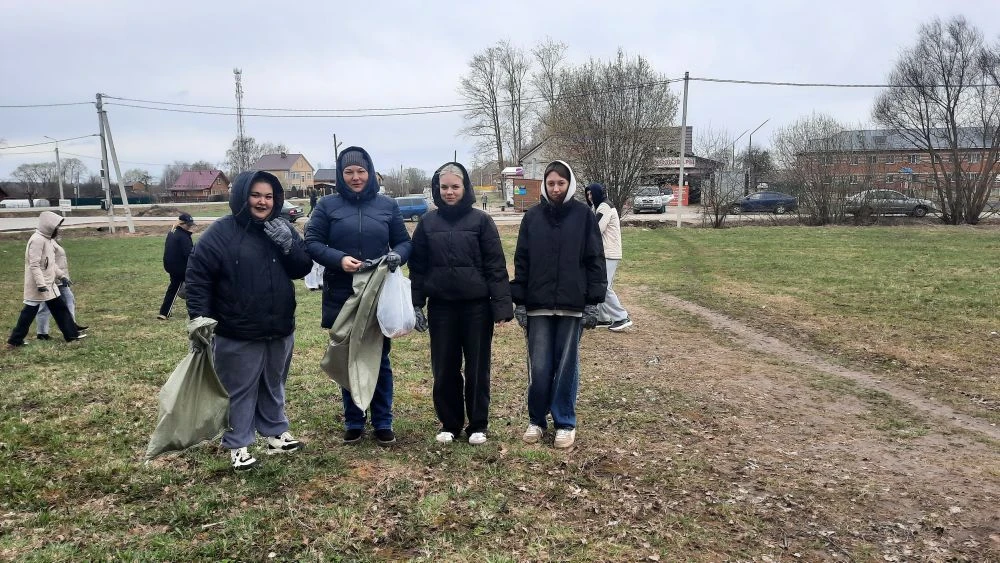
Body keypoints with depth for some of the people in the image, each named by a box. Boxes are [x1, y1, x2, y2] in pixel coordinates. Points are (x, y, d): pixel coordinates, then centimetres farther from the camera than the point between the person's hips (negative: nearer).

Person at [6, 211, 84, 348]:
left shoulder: (46, 239, 12)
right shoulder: (37, 240, -18)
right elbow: (34, 265, -23)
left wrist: (62, 275, 17)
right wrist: (40, 284, -27)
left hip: (48, 283, 10)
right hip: (38, 285, -10)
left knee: (60, 308, 11)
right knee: (30, 311, -2)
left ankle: (72, 334, 16)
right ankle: (14, 340, 8)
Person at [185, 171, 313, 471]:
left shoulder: (283, 230, 5)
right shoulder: (222, 232, -11)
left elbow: (303, 268, 2)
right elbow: (197, 276, -10)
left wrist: (289, 245, -16)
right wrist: (199, 318, -17)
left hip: (280, 329, 5)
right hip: (237, 333, -5)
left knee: (274, 385, 20)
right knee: (239, 389, 5)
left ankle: (275, 432, 36)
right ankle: (238, 444, 20)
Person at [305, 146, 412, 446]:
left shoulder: (387, 205, 5)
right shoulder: (328, 205, 2)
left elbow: (404, 242, 10)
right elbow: (312, 242, -1)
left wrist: (397, 255, -14)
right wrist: (338, 259, -19)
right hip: (342, 295, 0)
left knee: (380, 359, 8)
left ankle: (383, 423, 21)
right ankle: (353, 422, 24)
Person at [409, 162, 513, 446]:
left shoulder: (481, 220, -2)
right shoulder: (428, 222, 5)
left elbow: (496, 266, -5)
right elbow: (417, 267, 7)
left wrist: (502, 306, -11)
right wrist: (416, 305, 1)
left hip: (476, 306, -2)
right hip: (441, 306, 2)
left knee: (477, 367, 6)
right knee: (444, 368, 8)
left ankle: (478, 425, 21)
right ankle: (449, 424, 24)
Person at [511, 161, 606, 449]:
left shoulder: (584, 215, 0)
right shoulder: (532, 216, 5)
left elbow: (595, 260, 0)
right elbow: (521, 261, 7)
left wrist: (593, 302, -5)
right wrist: (519, 302, 3)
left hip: (573, 305, -1)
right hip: (538, 305, 1)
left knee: (567, 366, 6)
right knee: (539, 368, 4)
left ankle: (565, 423, 19)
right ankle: (536, 420, 21)